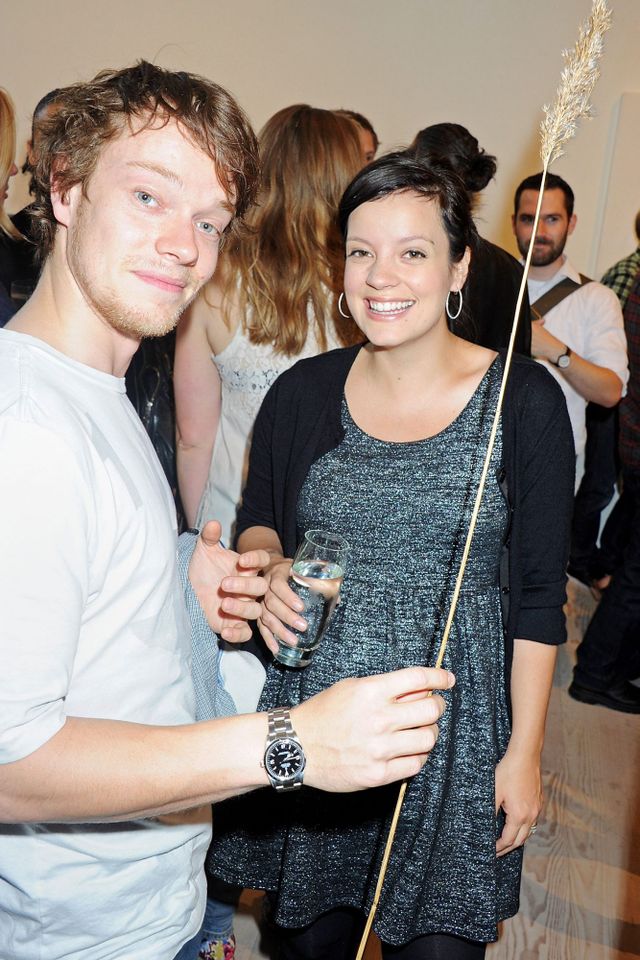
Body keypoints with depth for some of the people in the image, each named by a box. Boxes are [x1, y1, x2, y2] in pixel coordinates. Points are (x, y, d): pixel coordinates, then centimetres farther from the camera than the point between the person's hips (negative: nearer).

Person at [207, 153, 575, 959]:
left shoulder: (523, 400, -9)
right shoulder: (303, 392, -2)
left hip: (454, 732, -2)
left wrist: (524, 749, -4)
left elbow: (539, 595, -5)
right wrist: (271, 570, -12)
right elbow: (257, 522, 11)